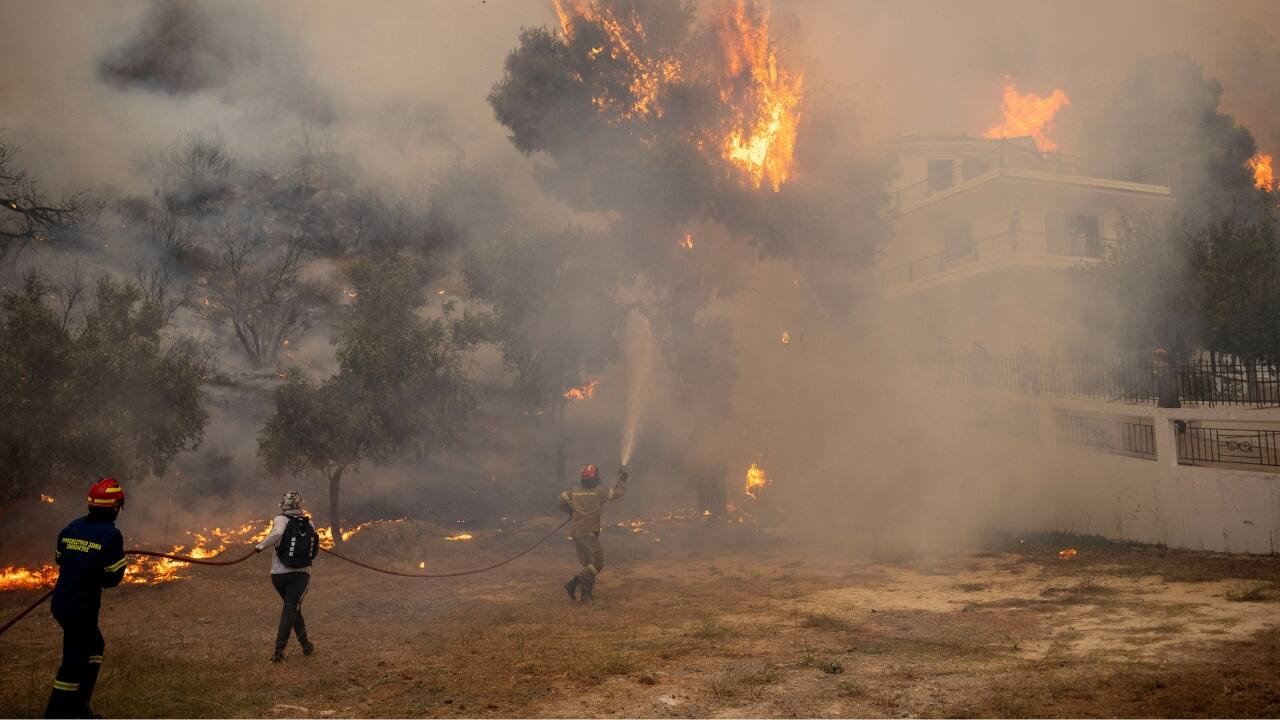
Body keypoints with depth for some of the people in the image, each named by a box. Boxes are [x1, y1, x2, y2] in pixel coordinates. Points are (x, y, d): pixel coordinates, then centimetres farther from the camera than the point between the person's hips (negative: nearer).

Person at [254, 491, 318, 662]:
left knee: (292, 607, 19)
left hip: (279, 573, 0)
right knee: (291, 610, -1)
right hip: (301, 573, 0)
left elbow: (276, 534, -28)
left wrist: (261, 546, -15)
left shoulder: (281, 520, -7)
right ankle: (279, 649, -16)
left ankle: (306, 644, 28)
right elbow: (315, 547, 5)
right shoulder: (309, 524, 2)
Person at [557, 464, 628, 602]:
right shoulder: (599, 492, -9)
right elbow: (619, 492, -3)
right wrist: (622, 478, 13)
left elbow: (559, 501, 8)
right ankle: (572, 584, -13)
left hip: (575, 532, 7)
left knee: (587, 564, 16)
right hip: (589, 533, -7)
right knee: (598, 563, -2)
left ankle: (586, 593, 15)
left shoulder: (574, 492, 3)